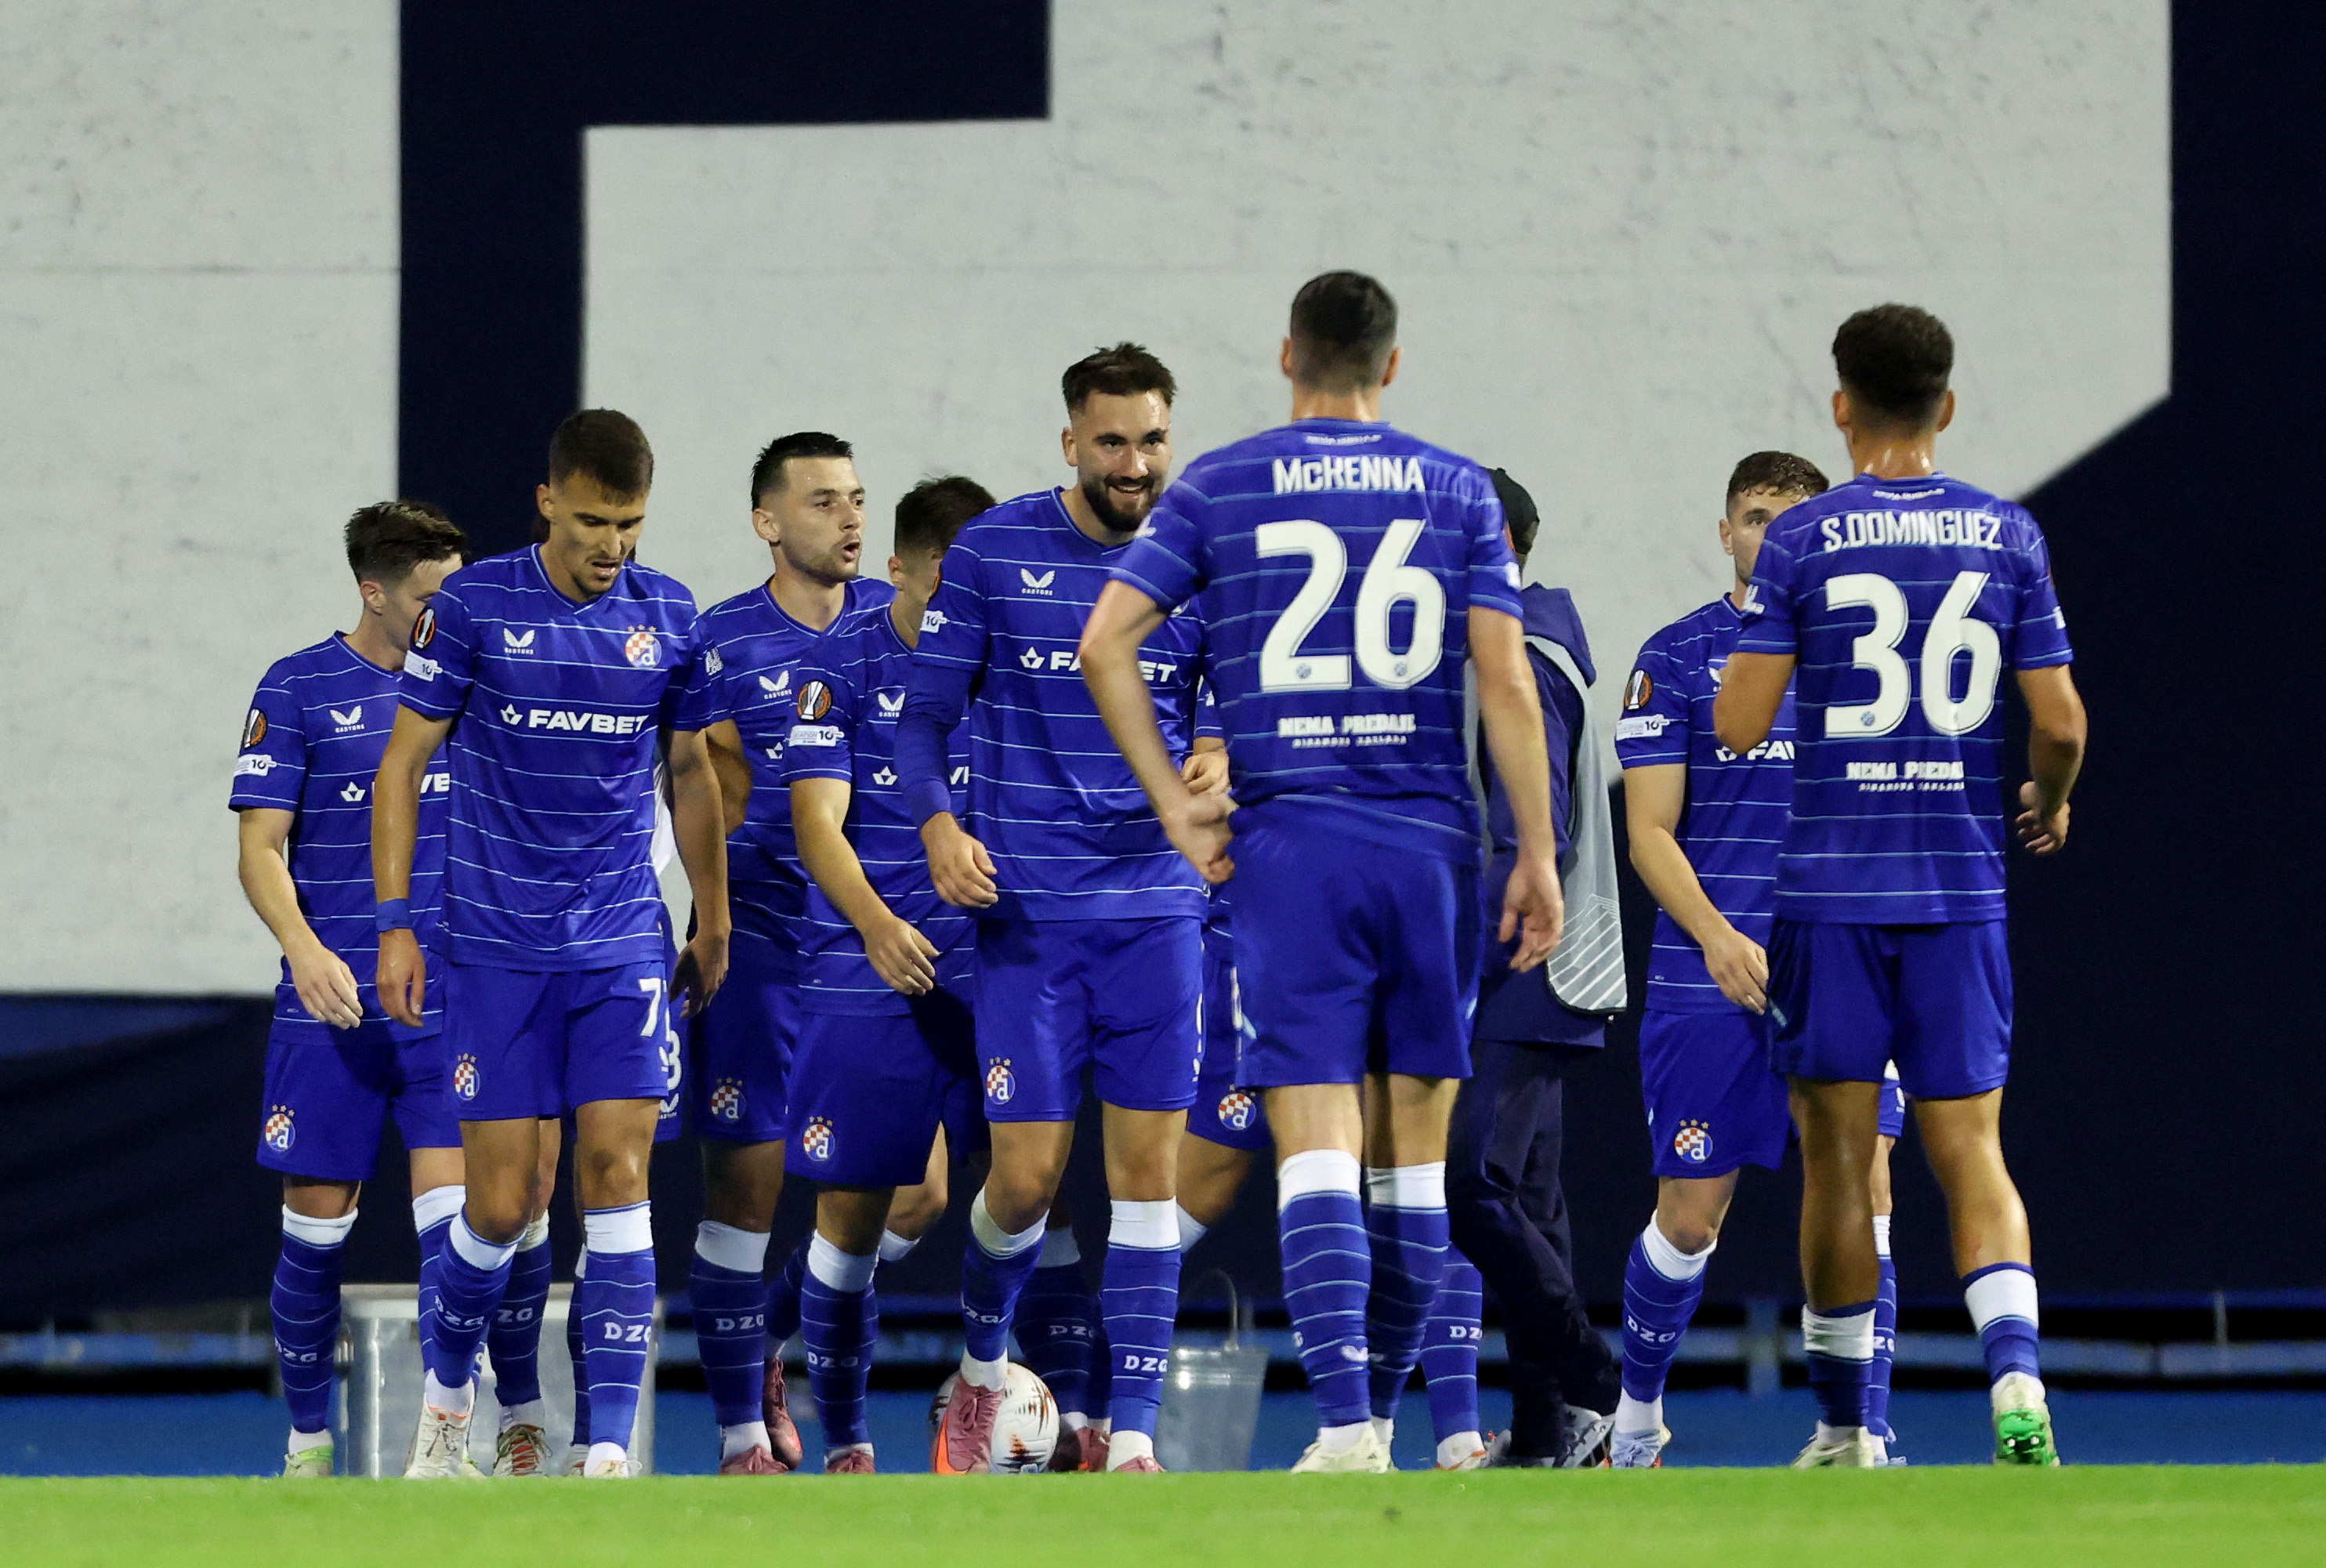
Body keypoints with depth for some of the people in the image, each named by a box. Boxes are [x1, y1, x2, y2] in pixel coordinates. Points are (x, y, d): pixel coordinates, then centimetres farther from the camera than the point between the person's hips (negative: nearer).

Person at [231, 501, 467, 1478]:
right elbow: (260, 848, -4)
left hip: (451, 997, 2)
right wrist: (302, 945, -20)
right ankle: (309, 1436, 17)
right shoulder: (298, 690, -1)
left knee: (454, 1211, -11)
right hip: (333, 1005, -2)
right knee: (317, 1221, 3)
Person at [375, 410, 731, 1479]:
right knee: (501, 1201, -3)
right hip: (495, 945, -2)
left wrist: (713, 921, 18)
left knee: (617, 1176, -9)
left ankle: (610, 1449, -9)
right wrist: (394, 923, -5)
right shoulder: (473, 607, -5)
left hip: (624, 944, 2)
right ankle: (447, 1391, 25)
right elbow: (403, 764, 0)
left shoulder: (667, 616, 3)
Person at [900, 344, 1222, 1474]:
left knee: (1148, 1167, -4)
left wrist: (1223, 763, -14)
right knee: (1026, 1175, -3)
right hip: (1027, 910, -2)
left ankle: (1132, 1436, -2)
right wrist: (939, 826, -15)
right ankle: (981, 1369, 25)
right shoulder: (992, 553, 0)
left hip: (1158, 905, 2)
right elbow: (925, 714, 3)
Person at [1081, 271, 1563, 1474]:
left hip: (1289, 843, -1)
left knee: (1316, 1144, -7)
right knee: (1414, 1148, 12)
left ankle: (1343, 1423, -20)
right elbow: (1506, 682, 0)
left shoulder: (1218, 488, 5)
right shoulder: (1457, 492, 6)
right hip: (1430, 837, 1)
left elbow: (1106, 641, -3)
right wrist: (1537, 855, 2)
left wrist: (1173, 802, 2)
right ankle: (1382, 1397, 18)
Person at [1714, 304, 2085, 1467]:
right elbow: (2060, 724, 0)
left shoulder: (1800, 543, -5)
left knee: (1838, 1157, 7)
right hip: (1961, 888, 2)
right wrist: (2050, 804, 21)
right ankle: (2015, 1371, -21)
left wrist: (1754, 627, 13)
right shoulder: (2009, 538, 2)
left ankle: (1844, 1428, 13)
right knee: (1969, 1151, 3)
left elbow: (1738, 725, -8)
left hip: (1830, 887, -2)